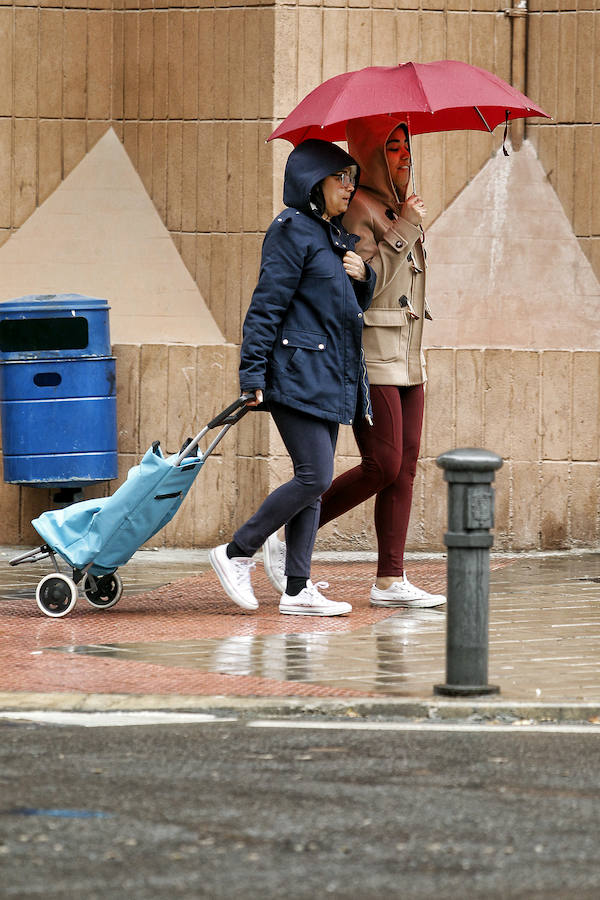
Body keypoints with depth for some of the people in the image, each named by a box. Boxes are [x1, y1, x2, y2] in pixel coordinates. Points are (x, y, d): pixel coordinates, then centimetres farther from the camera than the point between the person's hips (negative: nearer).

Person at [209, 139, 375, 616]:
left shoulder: (337, 236, 17)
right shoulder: (292, 230, -9)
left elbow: (353, 306, 24)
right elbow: (267, 304, -13)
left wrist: (363, 276, 2)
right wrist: (253, 373, -17)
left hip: (331, 377, 9)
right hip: (298, 375, -9)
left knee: (313, 482, 6)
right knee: (314, 477, -13)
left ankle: (298, 589, 7)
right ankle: (236, 554, -1)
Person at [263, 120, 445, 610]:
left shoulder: (397, 207, 17)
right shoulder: (356, 209, -11)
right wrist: (405, 229, -18)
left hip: (406, 358, 9)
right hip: (368, 356, -9)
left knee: (405, 468, 3)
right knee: (383, 465, -13)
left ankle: (390, 580, 3)